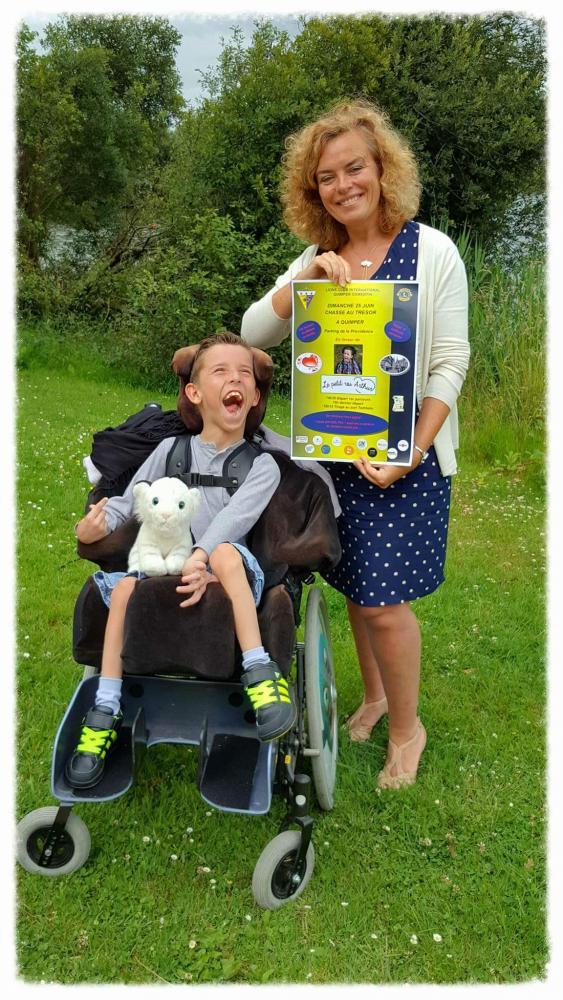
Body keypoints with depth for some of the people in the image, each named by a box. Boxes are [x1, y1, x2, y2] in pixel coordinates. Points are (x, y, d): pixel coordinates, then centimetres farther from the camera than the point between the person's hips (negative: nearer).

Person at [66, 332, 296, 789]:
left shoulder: (261, 466, 3)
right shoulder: (172, 449, 13)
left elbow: (235, 515, -15)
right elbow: (129, 501, 12)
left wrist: (202, 558, -32)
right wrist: (99, 525, -11)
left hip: (226, 576, -2)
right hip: (164, 565, 3)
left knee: (225, 551, -35)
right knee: (124, 585, -26)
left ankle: (260, 674, -28)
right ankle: (105, 712, -14)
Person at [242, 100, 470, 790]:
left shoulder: (432, 251, -5)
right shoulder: (315, 259, 8)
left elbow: (449, 365, -8)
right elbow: (253, 334, -1)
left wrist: (411, 453, -18)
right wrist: (304, 280, -17)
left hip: (404, 454, -4)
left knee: (381, 597, -4)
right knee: (354, 583, 14)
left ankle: (406, 728, 20)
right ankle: (374, 695, 38)